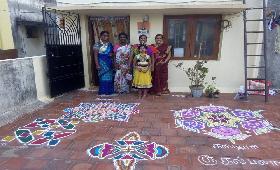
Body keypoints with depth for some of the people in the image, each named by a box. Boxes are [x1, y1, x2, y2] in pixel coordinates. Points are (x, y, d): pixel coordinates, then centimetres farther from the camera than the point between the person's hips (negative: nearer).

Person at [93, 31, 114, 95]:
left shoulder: (110, 44, 11)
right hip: (102, 63, -5)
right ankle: (103, 92, 8)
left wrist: (112, 54, 1)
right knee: (103, 77, -2)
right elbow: (95, 55, -10)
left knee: (110, 77, 8)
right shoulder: (97, 44, -6)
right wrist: (97, 65, -16)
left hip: (109, 63, 6)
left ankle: (110, 91, 18)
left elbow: (112, 53, 23)